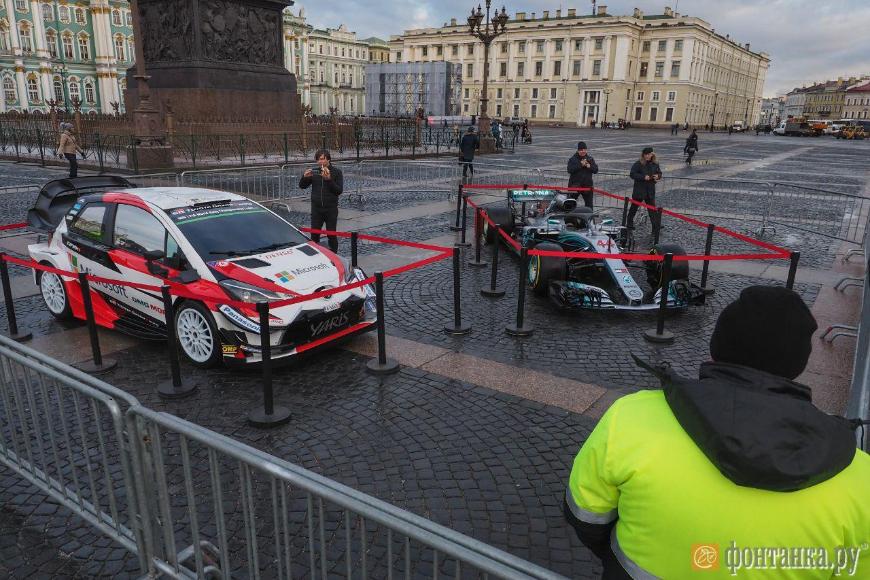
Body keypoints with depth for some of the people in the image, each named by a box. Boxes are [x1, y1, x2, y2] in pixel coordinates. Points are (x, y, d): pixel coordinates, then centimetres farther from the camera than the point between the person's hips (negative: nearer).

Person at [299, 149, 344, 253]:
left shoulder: (336, 172, -3)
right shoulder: (314, 172, 5)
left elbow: (339, 190, -11)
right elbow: (302, 186, 9)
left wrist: (329, 180, -23)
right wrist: (305, 177, -12)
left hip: (331, 209, -3)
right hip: (316, 208, 3)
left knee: (332, 234, 4)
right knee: (314, 234, 4)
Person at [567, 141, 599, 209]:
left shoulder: (590, 159, 8)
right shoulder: (573, 159, -3)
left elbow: (596, 170, 2)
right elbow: (570, 170, -17)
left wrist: (589, 166, -17)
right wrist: (580, 165, -21)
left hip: (587, 185, 3)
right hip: (574, 185, -3)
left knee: (589, 203, 10)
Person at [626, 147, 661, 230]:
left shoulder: (655, 164, 5)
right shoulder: (638, 164, -10)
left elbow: (659, 173, 17)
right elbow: (632, 174, -15)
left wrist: (657, 176, -7)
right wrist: (643, 177, -23)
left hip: (650, 190, 3)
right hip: (639, 190, -3)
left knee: (652, 208, 0)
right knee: (634, 207, 9)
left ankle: (656, 225, -1)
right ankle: (629, 223, 24)